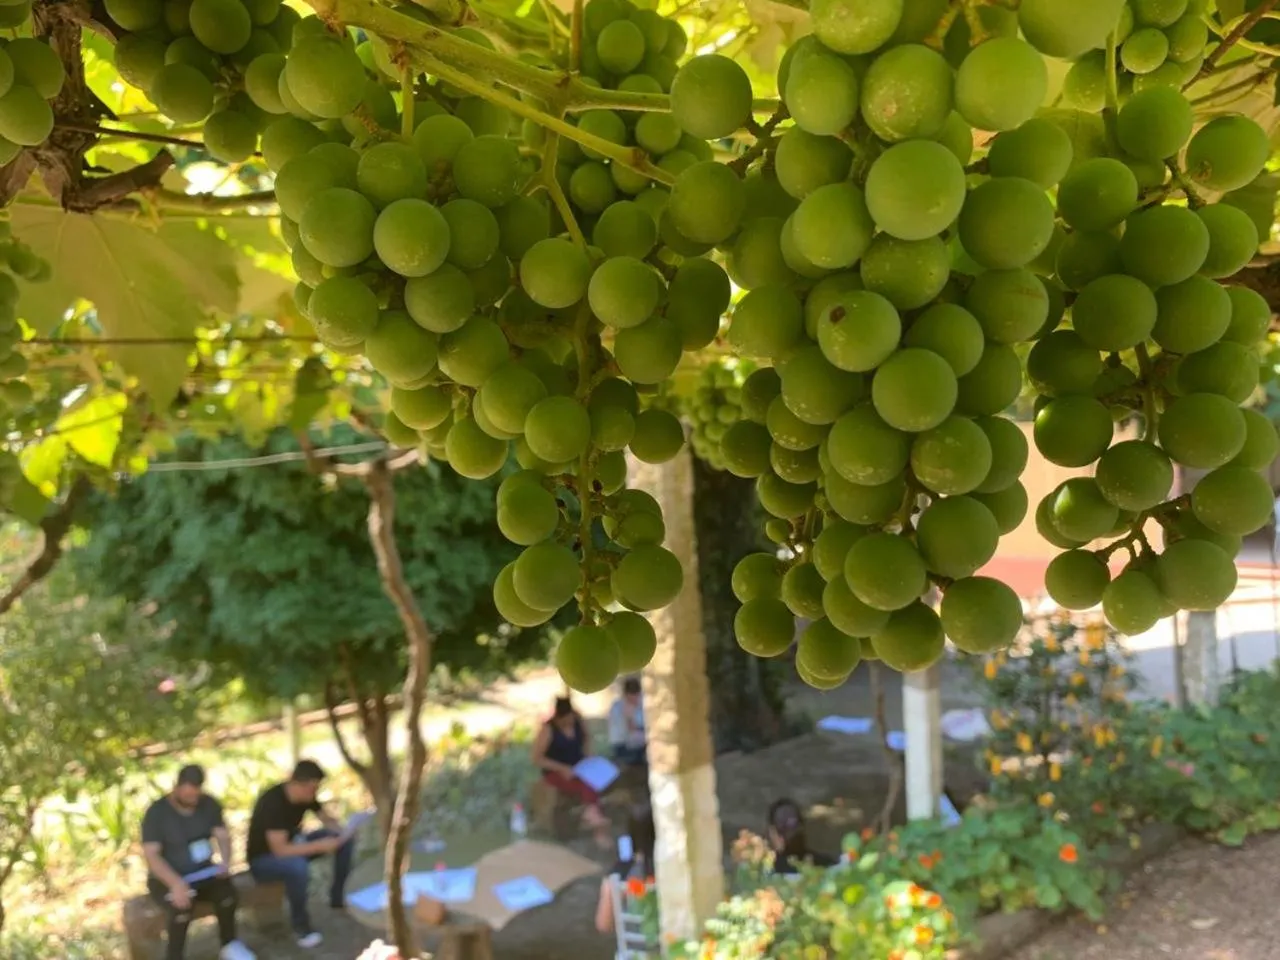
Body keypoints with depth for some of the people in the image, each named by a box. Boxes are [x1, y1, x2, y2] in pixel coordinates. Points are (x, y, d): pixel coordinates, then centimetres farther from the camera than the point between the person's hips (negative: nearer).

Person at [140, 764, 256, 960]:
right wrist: (176, 883, -36)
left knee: (226, 890, -25)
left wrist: (225, 861, -26)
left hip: (201, 872, 4)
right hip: (167, 879, -4)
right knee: (182, 906, -35)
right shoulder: (157, 812, -15)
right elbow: (151, 855, -22)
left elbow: (223, 836, -2)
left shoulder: (209, 804, -1)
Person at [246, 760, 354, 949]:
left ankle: (338, 897, 6)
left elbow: (327, 819, 3)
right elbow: (280, 850, -35)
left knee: (345, 839, -5)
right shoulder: (273, 802, -33)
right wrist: (319, 846, -34)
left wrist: (342, 833, -19)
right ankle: (302, 927, -20)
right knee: (298, 866, -41)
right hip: (263, 859, -8)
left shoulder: (306, 795, -10)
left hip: (291, 845, 8)